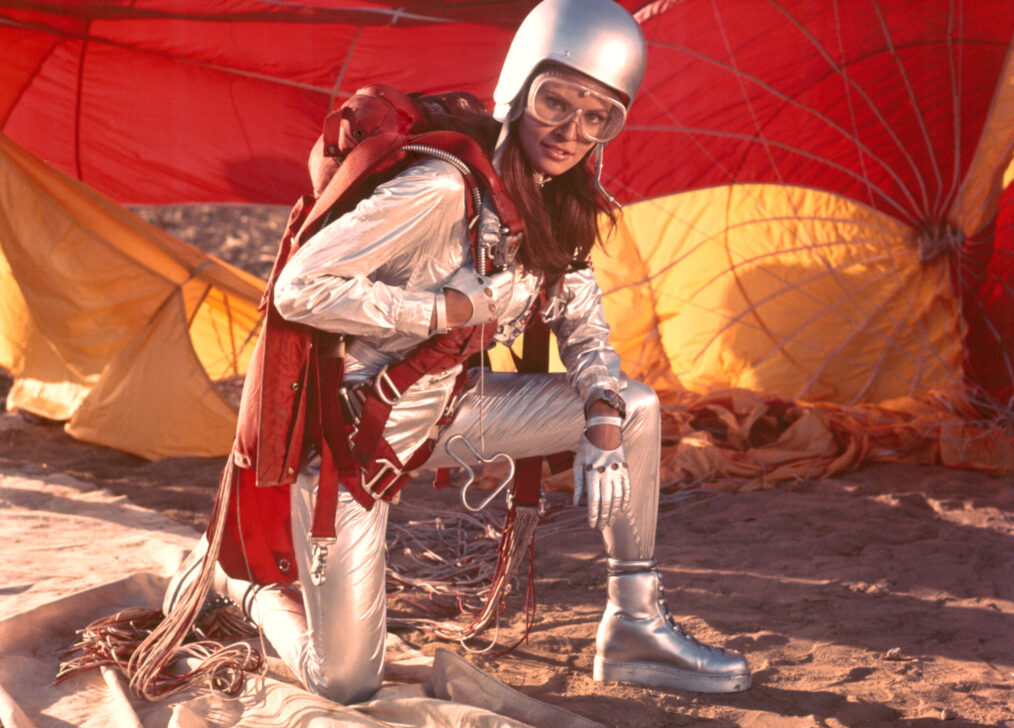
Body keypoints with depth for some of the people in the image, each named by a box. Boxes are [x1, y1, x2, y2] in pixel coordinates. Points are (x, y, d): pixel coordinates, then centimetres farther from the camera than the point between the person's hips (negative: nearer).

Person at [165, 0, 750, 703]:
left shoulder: (555, 203, -3)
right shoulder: (443, 190, -29)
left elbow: (581, 318, 6)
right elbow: (299, 287, -28)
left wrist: (604, 423, -12)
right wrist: (448, 310, -26)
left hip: (445, 410, 8)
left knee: (636, 407, -1)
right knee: (345, 685, -3)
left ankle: (636, 628, 11)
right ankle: (250, 580, 27)